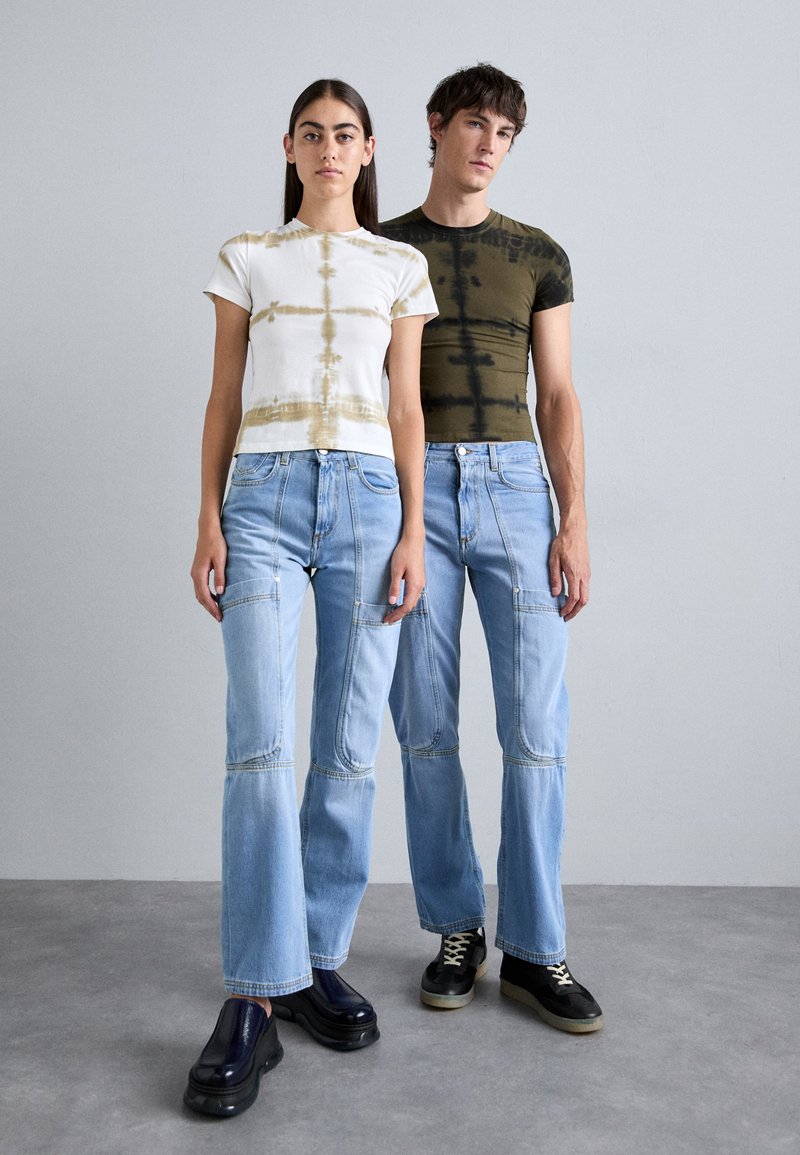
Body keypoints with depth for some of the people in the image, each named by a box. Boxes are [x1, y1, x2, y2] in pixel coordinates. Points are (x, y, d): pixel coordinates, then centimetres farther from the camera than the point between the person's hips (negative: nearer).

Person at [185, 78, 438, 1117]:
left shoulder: (402, 267, 15)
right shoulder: (248, 258, 14)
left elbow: (407, 409, 9)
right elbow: (223, 398, 10)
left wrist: (413, 532, -1)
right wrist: (208, 522, 1)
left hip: (368, 496, 1)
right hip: (265, 495, -1)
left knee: (350, 748, 1)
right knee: (261, 745, -12)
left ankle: (318, 961, 16)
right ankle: (255, 1002, -6)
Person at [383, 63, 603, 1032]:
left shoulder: (539, 256, 14)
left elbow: (557, 398, 8)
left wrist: (575, 523, -4)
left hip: (516, 487, 1)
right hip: (412, 491, 0)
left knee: (536, 727, -5)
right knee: (425, 725, 0)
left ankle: (533, 951, 8)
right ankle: (456, 931, 16)